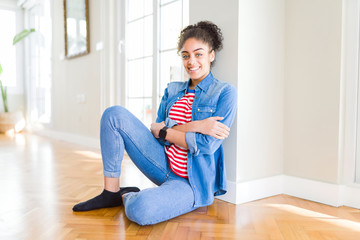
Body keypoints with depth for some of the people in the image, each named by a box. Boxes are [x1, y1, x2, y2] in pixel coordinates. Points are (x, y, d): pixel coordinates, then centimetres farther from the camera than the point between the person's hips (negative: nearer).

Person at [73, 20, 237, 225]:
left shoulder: (225, 92, -5)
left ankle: (127, 196, 2)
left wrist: (163, 131, -6)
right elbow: (156, 128, 0)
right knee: (114, 114, -10)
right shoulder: (172, 90, 12)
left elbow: (206, 145, -14)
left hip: (192, 182, -5)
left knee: (140, 209, -37)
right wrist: (193, 126, -15)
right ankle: (111, 193, -2)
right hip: (164, 166, 6)